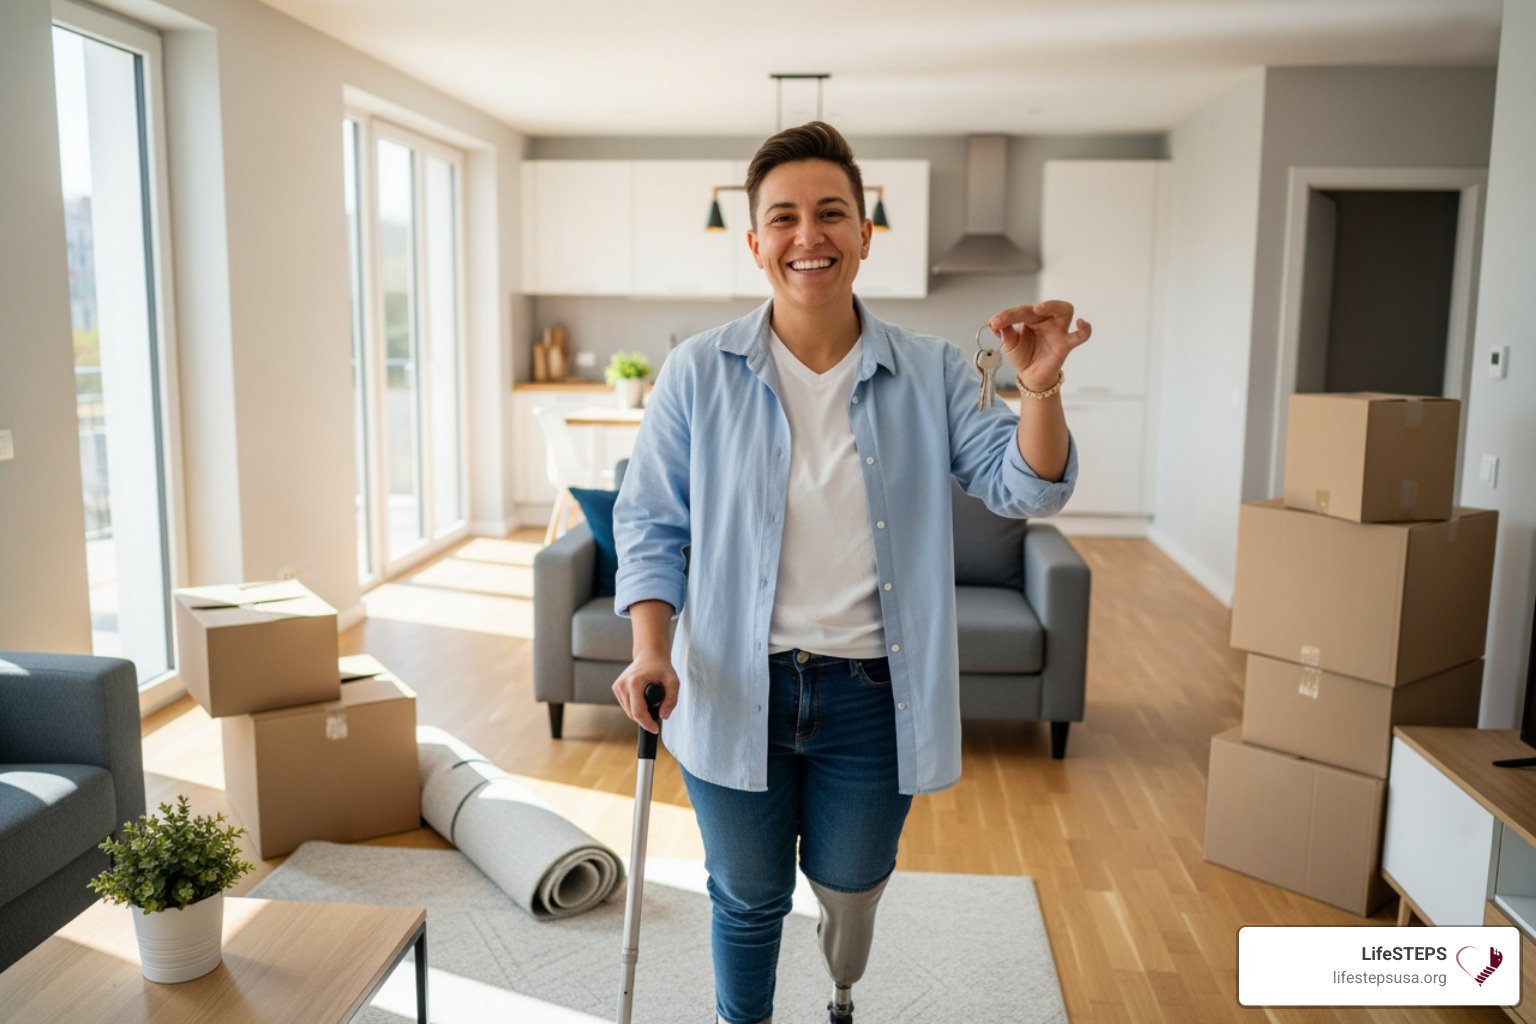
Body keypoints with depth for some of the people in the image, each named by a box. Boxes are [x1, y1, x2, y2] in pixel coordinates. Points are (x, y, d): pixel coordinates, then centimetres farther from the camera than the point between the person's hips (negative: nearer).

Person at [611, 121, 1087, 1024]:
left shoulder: (932, 373, -3)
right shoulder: (699, 373, -6)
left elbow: (1024, 489, -9)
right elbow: (649, 519, -2)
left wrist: (1041, 389, -28)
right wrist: (651, 646, -15)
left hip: (871, 694, 1)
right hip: (736, 690, -1)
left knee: (850, 889, 23)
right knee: (749, 900, 17)